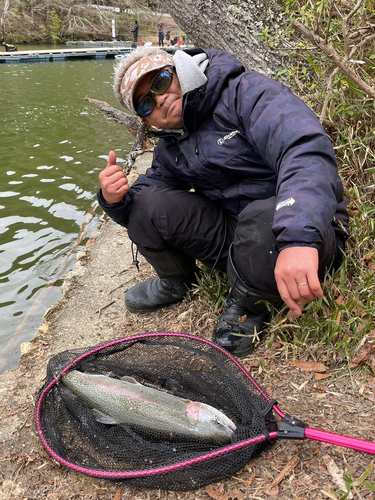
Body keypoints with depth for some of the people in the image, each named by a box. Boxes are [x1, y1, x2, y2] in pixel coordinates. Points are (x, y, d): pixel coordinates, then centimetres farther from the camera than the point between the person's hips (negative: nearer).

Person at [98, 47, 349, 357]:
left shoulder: (247, 92, -13)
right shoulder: (170, 150, 10)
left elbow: (305, 147, -31)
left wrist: (298, 238, -47)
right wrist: (116, 201, -14)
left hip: (306, 237, -5)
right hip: (233, 237, 6)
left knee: (263, 218, -40)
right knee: (146, 206, -11)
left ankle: (247, 302, -7)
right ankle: (176, 283, 17)